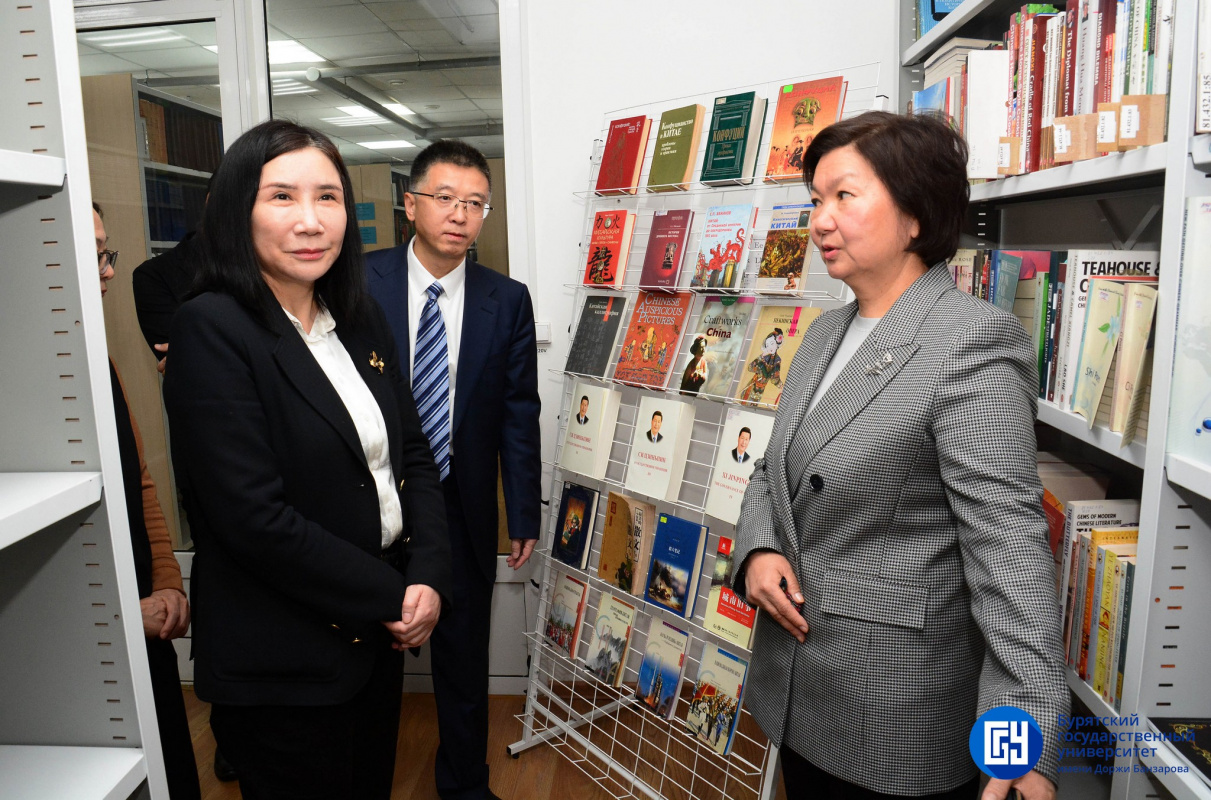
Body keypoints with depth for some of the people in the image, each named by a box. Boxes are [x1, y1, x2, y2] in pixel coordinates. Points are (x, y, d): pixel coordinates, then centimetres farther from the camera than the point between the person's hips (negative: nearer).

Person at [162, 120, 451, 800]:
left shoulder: (363, 318, 3)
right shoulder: (211, 330, -18)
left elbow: (414, 455, 6)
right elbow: (254, 518, -24)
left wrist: (428, 578, -8)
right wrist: (390, 596, -16)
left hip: (381, 634, 7)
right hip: (283, 665, -6)